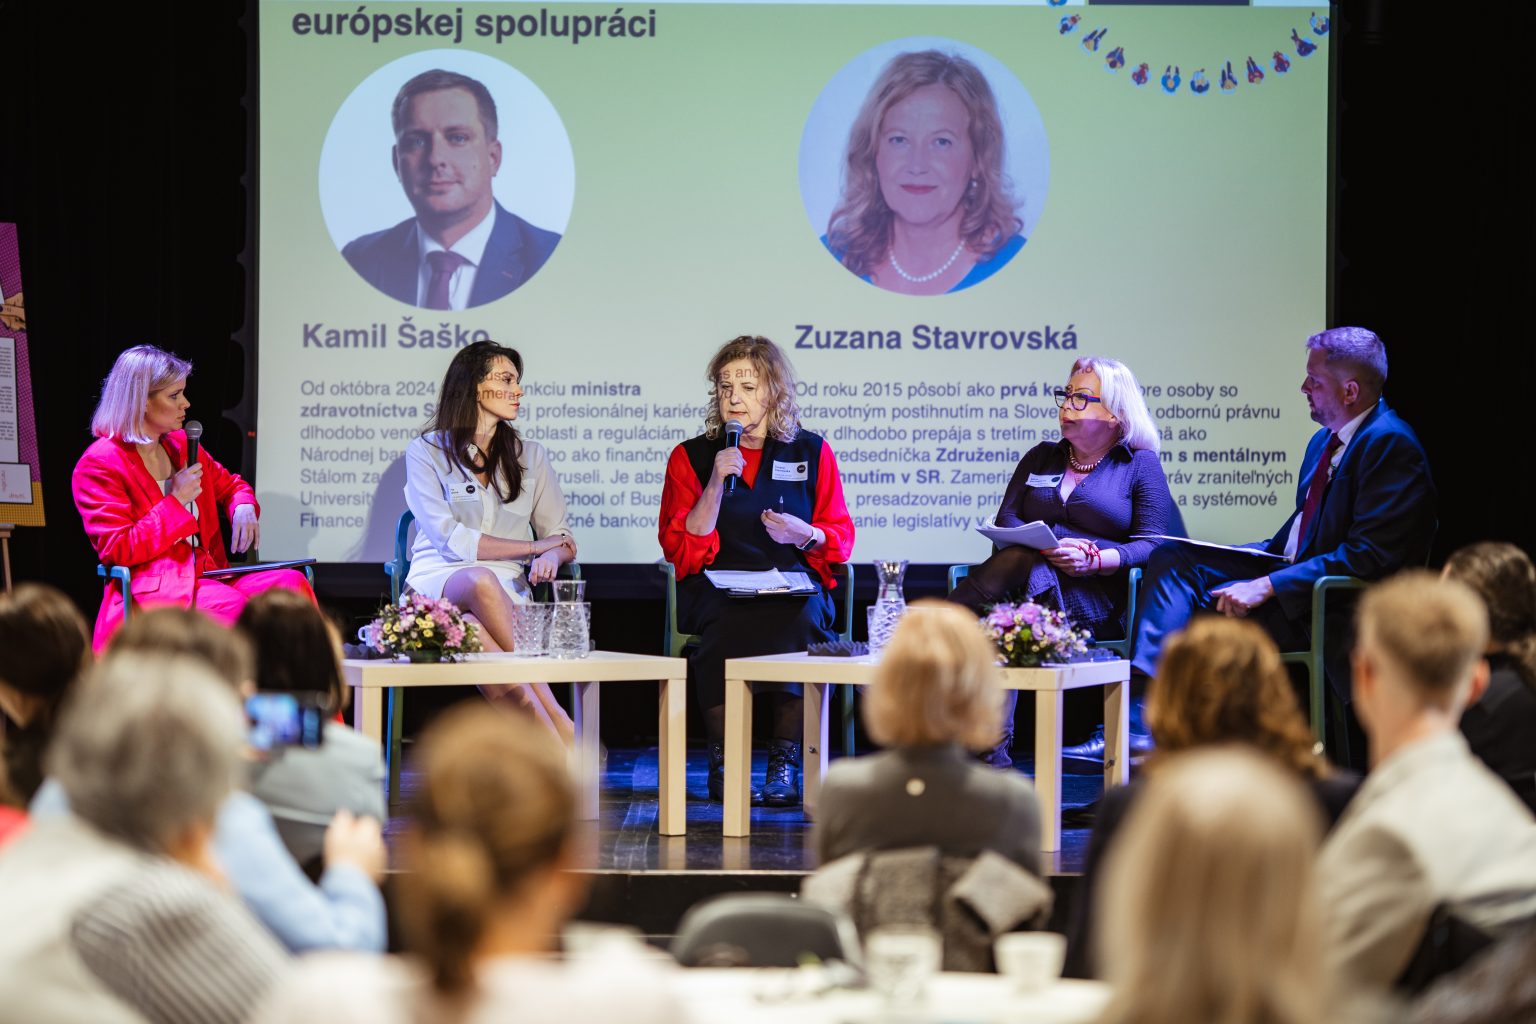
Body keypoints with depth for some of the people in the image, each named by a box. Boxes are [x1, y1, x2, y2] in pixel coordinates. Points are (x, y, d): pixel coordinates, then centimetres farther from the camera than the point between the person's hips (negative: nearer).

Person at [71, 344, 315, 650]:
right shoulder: (98, 465, -6)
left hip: (204, 574, 7)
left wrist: (244, 507, 7)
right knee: (231, 606, -37)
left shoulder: (181, 445, 17)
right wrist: (175, 502, -11)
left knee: (292, 583, -21)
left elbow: (229, 484, 33)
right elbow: (116, 550, -11)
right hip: (148, 588, -7)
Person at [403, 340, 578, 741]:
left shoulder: (530, 456, 19)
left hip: (507, 589, 2)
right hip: (439, 581, -2)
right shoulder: (426, 452, 7)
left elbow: (563, 539, 16)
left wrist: (551, 557, -11)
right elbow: (450, 540, -5)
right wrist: (534, 546, -3)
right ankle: (555, 718, -42)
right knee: (482, 581, -40)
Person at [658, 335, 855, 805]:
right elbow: (680, 549, 3)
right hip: (717, 589, 0)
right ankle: (722, 762, -24)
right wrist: (716, 484, -8)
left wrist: (805, 534, -10)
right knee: (727, 625, -36)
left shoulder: (811, 452, 11)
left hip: (794, 588, 0)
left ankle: (785, 762, -25)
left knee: (800, 621, -36)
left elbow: (840, 540, 13)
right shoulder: (691, 457, 10)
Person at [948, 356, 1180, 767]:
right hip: (1027, 574, 4)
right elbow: (1005, 520, 14)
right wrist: (1040, 546, -9)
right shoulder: (1041, 457, 27)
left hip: (1095, 599, -4)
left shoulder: (1140, 465, 13)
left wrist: (1094, 560, -17)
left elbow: (1152, 545, 1)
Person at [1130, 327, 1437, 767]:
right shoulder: (1325, 442, 15)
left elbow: (1369, 555, -23)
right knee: (1172, 559, -3)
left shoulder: (1389, 445, -16)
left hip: (1340, 610, -10)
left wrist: (1269, 586, -26)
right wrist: (1262, 556, 2)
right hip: (1293, 572, 10)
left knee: (1218, 610, -28)